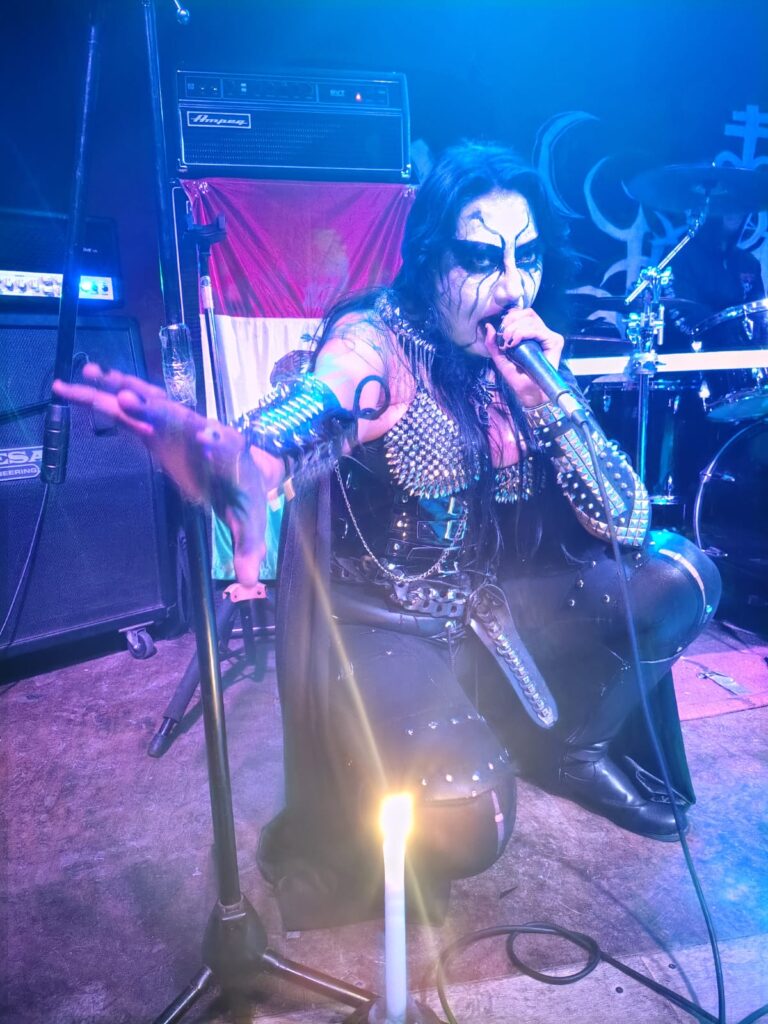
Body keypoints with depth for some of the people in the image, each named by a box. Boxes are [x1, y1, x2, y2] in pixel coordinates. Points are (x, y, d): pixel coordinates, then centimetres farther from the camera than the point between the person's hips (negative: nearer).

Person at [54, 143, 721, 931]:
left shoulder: (531, 361, -1)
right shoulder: (377, 344, -16)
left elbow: (626, 522, -7)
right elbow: (279, 438, -39)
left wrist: (547, 398, -21)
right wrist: (200, 440, -63)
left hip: (487, 608, 6)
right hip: (377, 623, -5)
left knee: (679, 576, -8)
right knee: (465, 828, -25)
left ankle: (571, 748, 16)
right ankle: (349, 841, 12)